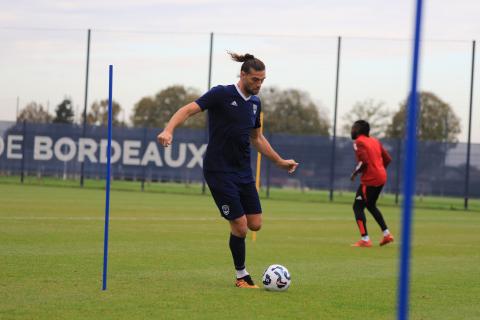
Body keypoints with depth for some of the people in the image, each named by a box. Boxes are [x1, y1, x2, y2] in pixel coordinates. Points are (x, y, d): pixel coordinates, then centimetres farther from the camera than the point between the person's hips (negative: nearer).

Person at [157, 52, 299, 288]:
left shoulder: (255, 103, 9)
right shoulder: (222, 94, -12)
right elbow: (188, 110, -20)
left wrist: (279, 161, 24)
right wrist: (169, 130, -37)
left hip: (243, 171, 7)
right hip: (219, 170, -7)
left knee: (255, 224, 1)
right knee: (240, 226, -8)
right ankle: (241, 276, 10)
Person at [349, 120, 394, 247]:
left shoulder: (358, 142, -7)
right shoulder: (375, 141, 17)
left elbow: (363, 161, -20)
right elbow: (388, 159, 14)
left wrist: (355, 173, -6)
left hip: (370, 179, -9)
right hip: (381, 177, 9)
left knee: (358, 207, -1)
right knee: (371, 205, 26)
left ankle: (365, 239, -10)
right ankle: (386, 234, 22)